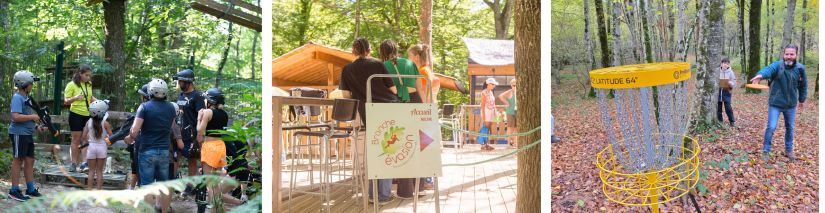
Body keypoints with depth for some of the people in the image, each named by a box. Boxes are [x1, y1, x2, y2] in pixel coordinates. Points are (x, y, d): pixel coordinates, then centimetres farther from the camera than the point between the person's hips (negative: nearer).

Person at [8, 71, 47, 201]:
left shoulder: (26, 97, 15)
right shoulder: (17, 98, -14)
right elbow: (16, 117, -25)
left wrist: (37, 127, 14)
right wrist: (32, 117, -18)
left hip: (27, 134, 9)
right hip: (18, 134, -9)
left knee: (30, 161, 12)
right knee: (18, 160, -3)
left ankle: (30, 189, 20)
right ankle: (14, 191, 4)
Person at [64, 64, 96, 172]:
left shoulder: (89, 84, 10)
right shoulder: (71, 85, -7)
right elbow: (66, 101, -9)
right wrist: (75, 98, -28)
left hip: (88, 115, 5)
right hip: (76, 115, -5)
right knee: (76, 139, -1)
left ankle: (84, 163, 0)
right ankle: (74, 164, 4)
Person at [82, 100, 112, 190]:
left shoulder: (88, 122, -3)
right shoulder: (105, 123, -10)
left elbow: (84, 137, -1)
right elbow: (111, 136, -9)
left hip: (91, 146, 1)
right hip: (102, 147, -1)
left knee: (91, 171, 8)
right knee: (99, 171, 7)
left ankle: (89, 190, 7)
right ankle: (99, 190, 7)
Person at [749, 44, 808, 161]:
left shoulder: (800, 68, -6)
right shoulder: (777, 65, -17)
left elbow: (803, 85, 10)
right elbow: (768, 69, -40)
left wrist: (802, 100, 19)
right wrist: (761, 75, -63)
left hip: (791, 105, 4)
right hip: (775, 104, -3)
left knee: (790, 128, 17)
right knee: (771, 127, -7)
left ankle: (789, 150, 37)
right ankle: (766, 151, 11)